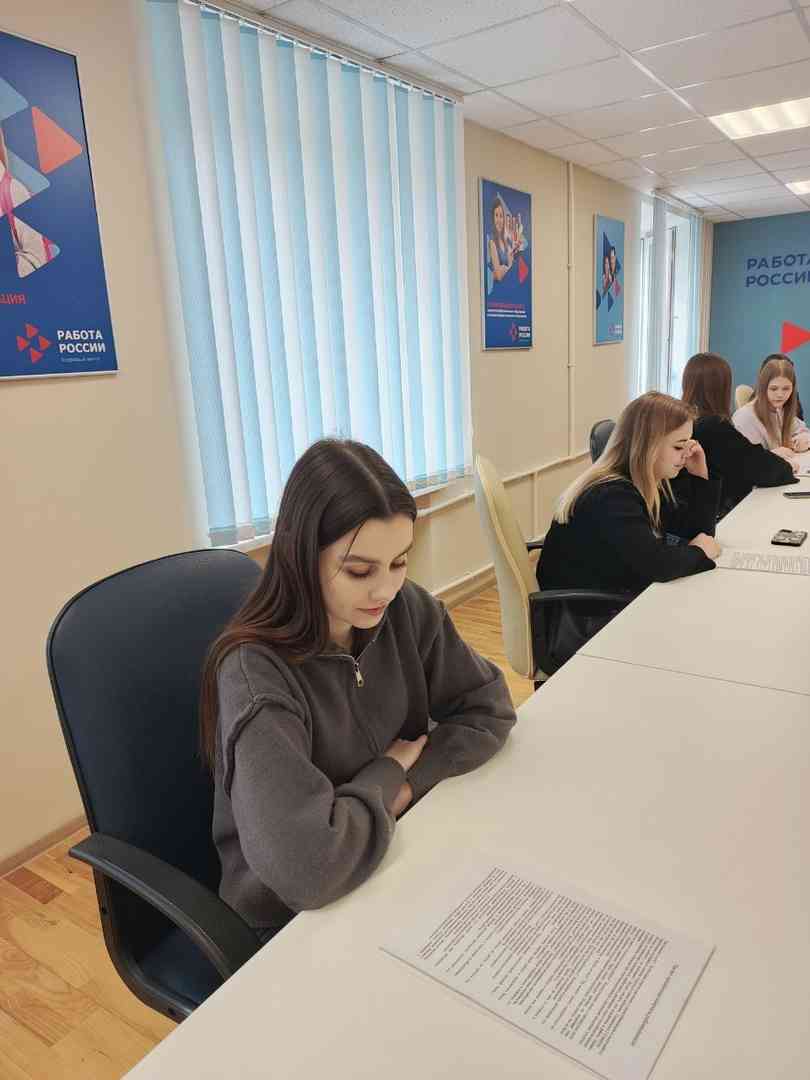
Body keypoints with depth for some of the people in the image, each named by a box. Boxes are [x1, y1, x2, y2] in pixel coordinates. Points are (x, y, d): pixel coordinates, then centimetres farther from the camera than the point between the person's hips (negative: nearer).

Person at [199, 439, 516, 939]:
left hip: (395, 860, 5)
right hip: (297, 920, -4)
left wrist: (407, 785, -17)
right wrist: (387, 775, -19)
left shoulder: (407, 609, -11)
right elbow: (305, 865, -35)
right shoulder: (255, 672, -28)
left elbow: (488, 709, -4)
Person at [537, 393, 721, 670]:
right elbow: (657, 565, -34)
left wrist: (701, 475, -1)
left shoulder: (643, 486, 4)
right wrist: (699, 552, -14)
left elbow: (697, 530, 11)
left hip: (615, 609, 9)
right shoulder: (610, 496, -25)